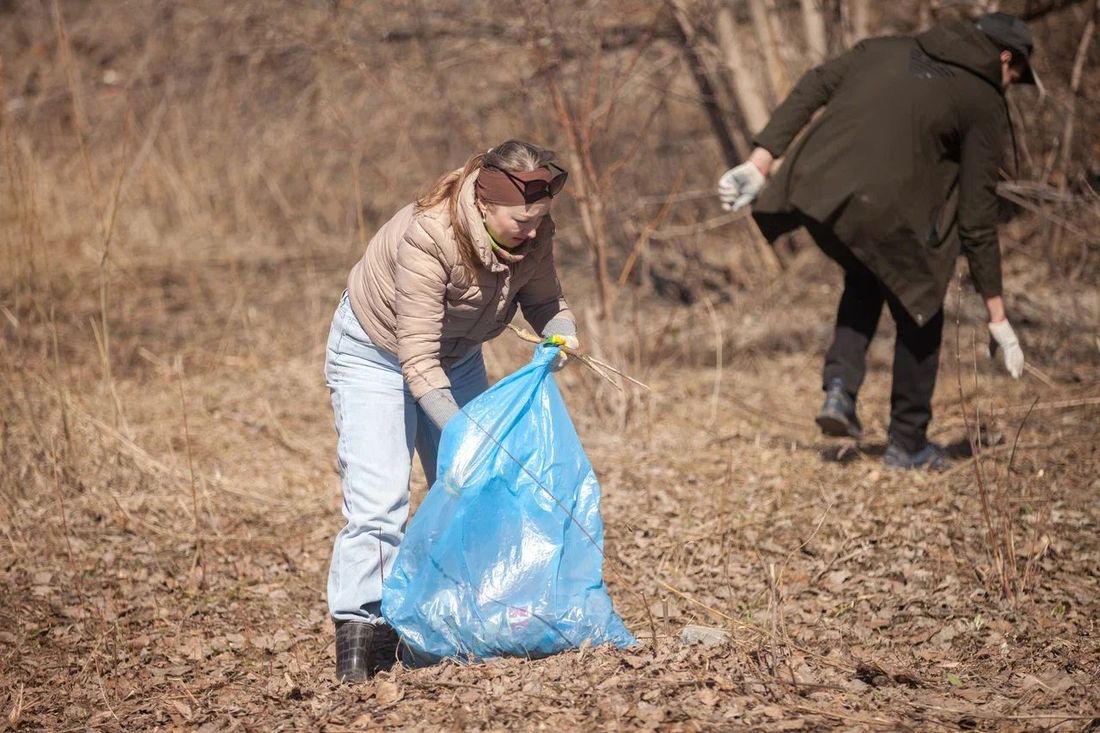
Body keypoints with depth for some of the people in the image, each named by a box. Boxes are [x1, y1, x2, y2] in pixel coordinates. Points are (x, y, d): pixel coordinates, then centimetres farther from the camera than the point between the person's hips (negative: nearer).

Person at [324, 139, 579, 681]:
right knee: (378, 500, -16)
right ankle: (360, 631, -14)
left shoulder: (533, 233, -21)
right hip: (375, 352, -6)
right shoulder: (428, 236, -39)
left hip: (456, 354, 6)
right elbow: (418, 360, -39)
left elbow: (544, 298, -4)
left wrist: (561, 331, -27)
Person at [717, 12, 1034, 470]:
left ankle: (839, 389, 17)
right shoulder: (984, 104, 11)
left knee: (866, 276, 33)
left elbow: (812, 88, 12)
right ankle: (907, 443, 25)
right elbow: (977, 216, 8)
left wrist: (759, 163, 8)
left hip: (812, 191, 5)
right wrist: (997, 316, 14)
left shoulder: (887, 49, 25)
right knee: (919, 314, 20)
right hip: (879, 207, -5)